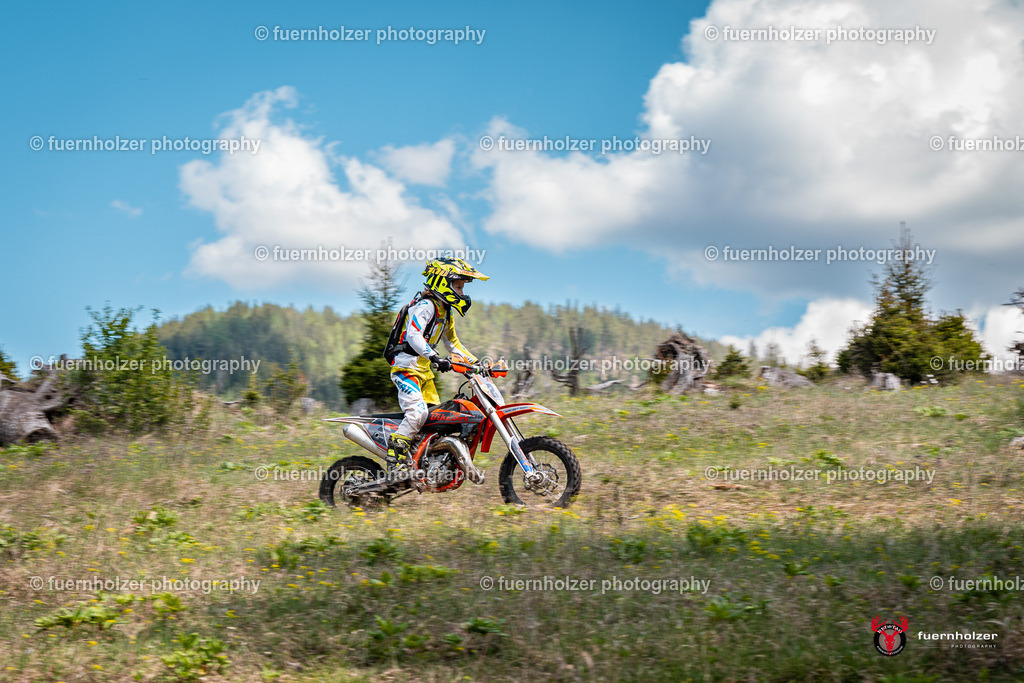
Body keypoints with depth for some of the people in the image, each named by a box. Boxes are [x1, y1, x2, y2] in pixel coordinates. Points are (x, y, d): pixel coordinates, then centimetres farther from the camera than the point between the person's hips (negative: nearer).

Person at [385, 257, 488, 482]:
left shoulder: (445, 313, 18)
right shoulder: (424, 306, -13)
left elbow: (452, 343, 29)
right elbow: (413, 335, -29)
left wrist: (476, 362, 20)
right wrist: (435, 357, -42)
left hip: (424, 370, 10)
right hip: (406, 366, -10)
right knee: (418, 411, -27)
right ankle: (395, 456, -20)